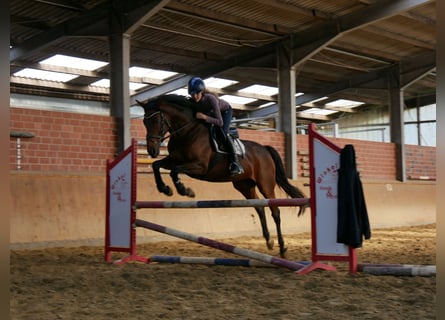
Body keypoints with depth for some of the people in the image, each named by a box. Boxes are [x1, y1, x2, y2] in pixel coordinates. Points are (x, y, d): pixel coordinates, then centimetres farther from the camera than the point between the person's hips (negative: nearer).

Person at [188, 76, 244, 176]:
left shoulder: (211, 99, -42)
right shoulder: (193, 102, -28)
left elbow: (220, 122, -44)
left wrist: (204, 117, -55)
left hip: (225, 111, -7)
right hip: (210, 112, 7)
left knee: (223, 133, -27)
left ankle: (235, 163, -30)